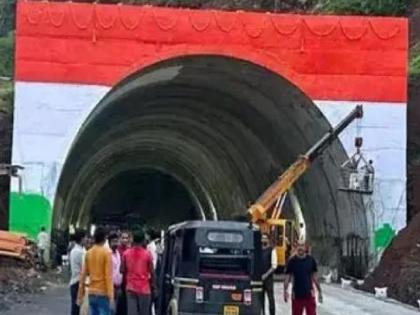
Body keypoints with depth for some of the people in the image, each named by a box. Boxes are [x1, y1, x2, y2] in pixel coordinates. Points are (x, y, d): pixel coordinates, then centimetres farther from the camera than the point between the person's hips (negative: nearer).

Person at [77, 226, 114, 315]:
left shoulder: (88, 253, 7)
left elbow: (83, 275, 9)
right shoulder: (106, 253, -9)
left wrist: (80, 295, 15)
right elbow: (109, 276, -14)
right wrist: (111, 297, -16)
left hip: (91, 293, 6)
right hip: (103, 294, -6)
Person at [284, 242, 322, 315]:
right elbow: (288, 277, -3)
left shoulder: (311, 260, -1)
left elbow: (314, 277, 6)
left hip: (309, 294, 0)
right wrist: (285, 291, -17)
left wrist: (320, 291, 7)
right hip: (297, 294, 0)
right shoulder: (292, 261, -4)